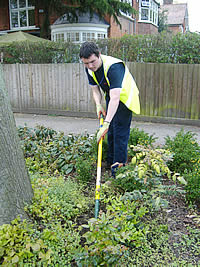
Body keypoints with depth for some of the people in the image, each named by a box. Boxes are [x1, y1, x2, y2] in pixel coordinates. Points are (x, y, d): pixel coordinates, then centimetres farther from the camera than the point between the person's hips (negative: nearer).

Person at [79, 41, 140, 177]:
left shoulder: (113, 67, -38)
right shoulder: (89, 68, -13)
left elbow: (115, 98, -45)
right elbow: (95, 90, 0)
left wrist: (106, 124, -50)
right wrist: (98, 105, -20)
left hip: (124, 98, -8)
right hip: (111, 97, 8)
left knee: (120, 132, -9)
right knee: (111, 131, 16)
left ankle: (119, 165, 2)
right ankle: (110, 162, 31)